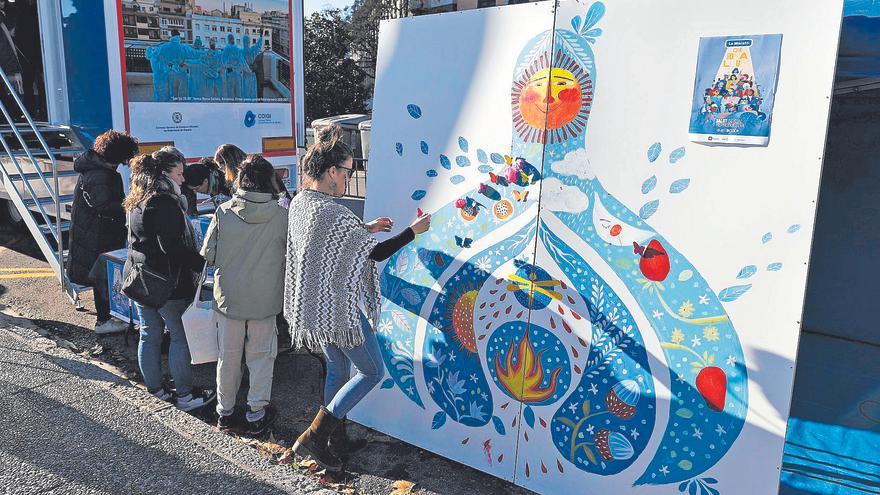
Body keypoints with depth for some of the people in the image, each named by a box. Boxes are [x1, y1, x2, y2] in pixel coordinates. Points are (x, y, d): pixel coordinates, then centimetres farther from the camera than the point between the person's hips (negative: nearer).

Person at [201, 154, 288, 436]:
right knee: (260, 356, 12)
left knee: (228, 356, 16)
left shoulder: (223, 212, -9)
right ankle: (256, 415, 19)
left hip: (228, 296, 2)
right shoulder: (281, 215, -12)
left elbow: (208, 254, -3)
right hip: (264, 299, -2)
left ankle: (225, 413, 28)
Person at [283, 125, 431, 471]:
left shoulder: (299, 202, 3)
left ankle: (336, 439, 35)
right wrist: (414, 231, -7)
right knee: (372, 371, 7)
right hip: (340, 309, -9)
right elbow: (375, 253, -18)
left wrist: (366, 228, 16)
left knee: (337, 370, 23)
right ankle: (314, 436, 5)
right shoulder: (334, 213, -26)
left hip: (314, 305, 9)